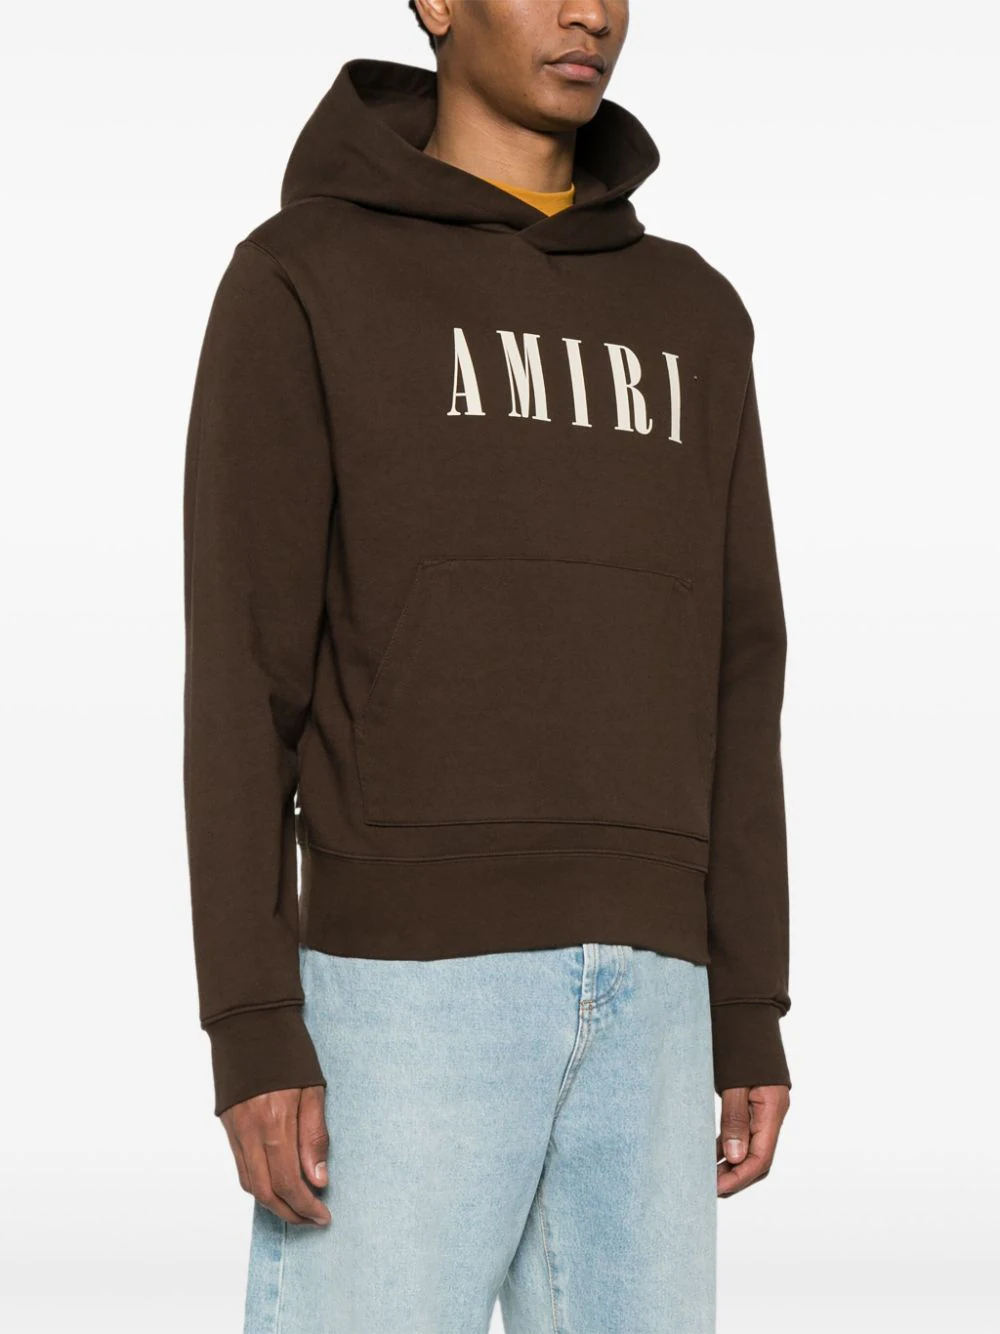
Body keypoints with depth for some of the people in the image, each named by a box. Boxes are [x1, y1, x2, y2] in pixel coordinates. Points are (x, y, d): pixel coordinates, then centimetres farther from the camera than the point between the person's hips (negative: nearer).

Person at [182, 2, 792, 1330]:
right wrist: (253, 1029, -13)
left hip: (631, 991, 5)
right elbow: (239, 671, -6)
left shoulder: (691, 321, 15)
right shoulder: (297, 286, -1)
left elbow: (726, 681, 14)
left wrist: (751, 1012, 9)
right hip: (407, 974, -5)